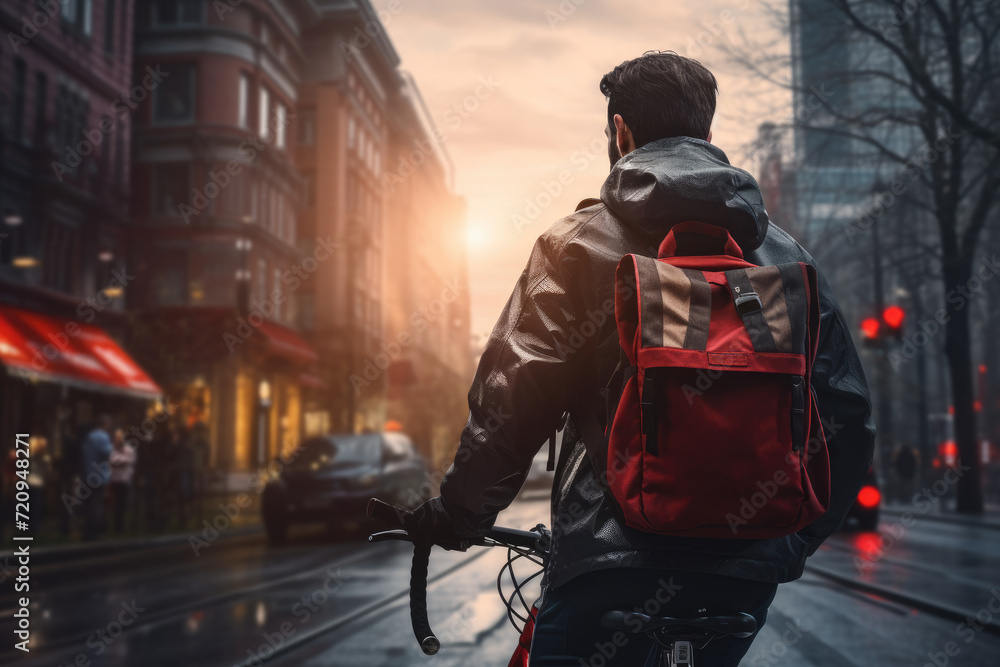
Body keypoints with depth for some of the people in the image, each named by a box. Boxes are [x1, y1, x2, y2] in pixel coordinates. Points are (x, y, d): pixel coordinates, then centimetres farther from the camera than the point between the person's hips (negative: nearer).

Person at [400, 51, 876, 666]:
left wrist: (455, 516, 6)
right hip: (746, 573, 5)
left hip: (613, 557, -4)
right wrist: (795, 540, 22)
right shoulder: (785, 255, 9)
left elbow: (510, 400, -9)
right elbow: (850, 418, 10)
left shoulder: (581, 242, -3)